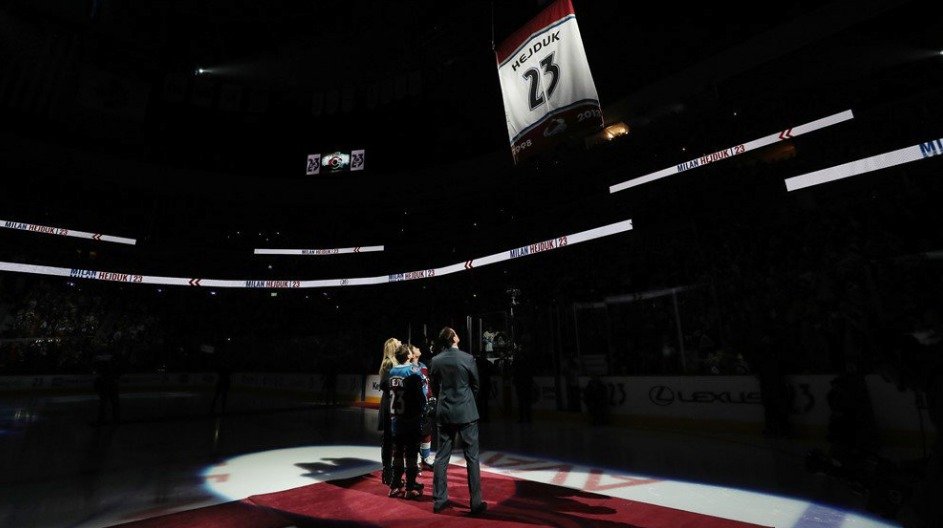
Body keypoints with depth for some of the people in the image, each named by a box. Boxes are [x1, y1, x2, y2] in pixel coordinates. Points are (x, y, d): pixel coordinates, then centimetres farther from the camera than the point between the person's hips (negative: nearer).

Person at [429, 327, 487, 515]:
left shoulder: (435, 361, -3)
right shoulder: (468, 358, -11)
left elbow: (434, 388, 7)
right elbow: (475, 385, 1)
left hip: (444, 414, 4)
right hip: (466, 413, -3)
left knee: (441, 457, 12)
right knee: (472, 458, 6)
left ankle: (439, 500, 18)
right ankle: (476, 502, 11)